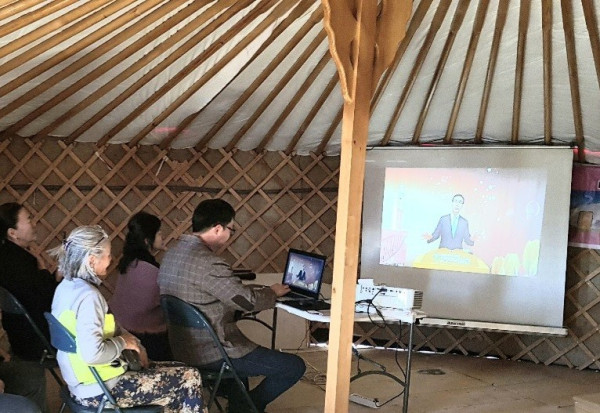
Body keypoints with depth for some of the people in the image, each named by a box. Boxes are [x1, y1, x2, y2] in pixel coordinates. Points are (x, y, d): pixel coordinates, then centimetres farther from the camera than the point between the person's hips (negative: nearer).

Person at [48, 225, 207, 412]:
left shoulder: (67, 287, 5)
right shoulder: (88, 296, -24)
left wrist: (132, 341, 3)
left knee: (175, 372, 20)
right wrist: (123, 343, -15)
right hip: (100, 390, -10)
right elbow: (92, 353, -33)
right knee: (190, 379, -1)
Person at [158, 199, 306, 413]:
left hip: (182, 347, 10)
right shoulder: (207, 262, -25)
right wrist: (272, 292, 1)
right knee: (294, 366, -3)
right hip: (212, 353, -10)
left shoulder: (172, 254, 5)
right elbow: (247, 300, -19)